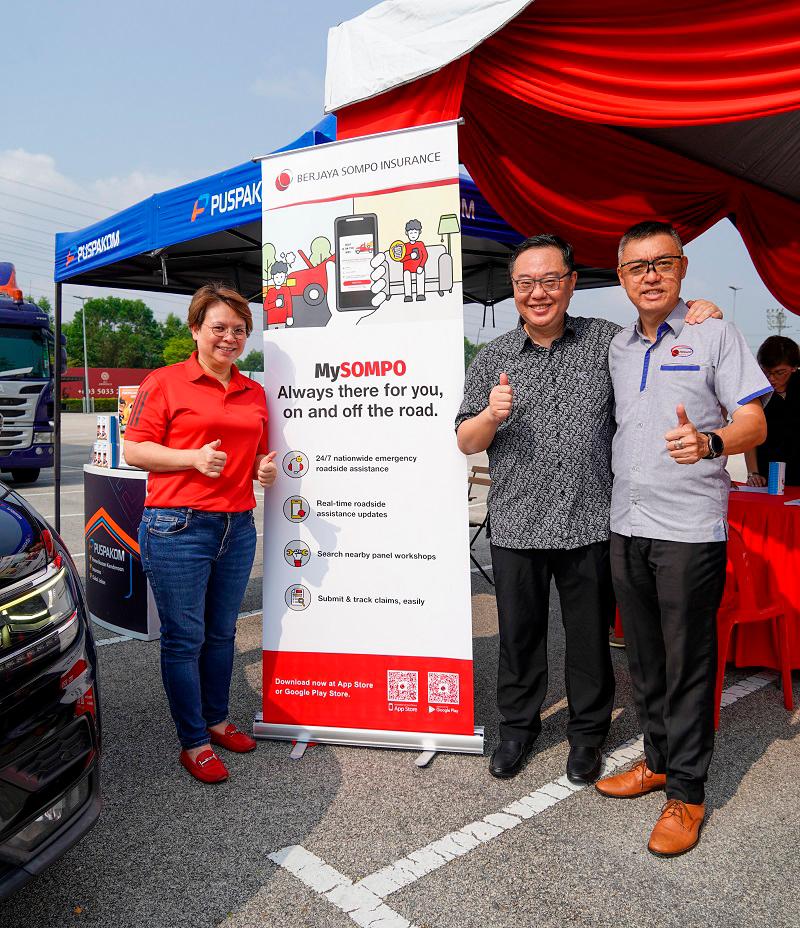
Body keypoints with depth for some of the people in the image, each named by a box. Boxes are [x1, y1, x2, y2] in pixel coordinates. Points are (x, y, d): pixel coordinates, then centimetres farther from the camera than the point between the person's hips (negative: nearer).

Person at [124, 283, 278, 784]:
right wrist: (193, 457, -17)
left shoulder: (254, 392, 14)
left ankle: (217, 720, 35)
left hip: (238, 526, 5)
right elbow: (134, 449, -5)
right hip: (178, 526, -5)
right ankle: (193, 743, 19)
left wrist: (266, 467, 2)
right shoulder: (165, 382, -2)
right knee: (184, 637, 3)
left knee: (222, 632, 16)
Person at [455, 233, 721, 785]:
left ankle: (587, 733, 35)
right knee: (519, 634, 13)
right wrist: (491, 416, -18)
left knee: (590, 636, 13)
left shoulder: (607, 341, 3)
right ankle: (518, 726, 35)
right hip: (517, 526, 1)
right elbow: (466, 442, 4)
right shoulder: (493, 358, 5)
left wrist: (699, 316, -5)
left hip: (590, 525, 0)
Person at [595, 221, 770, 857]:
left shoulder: (715, 334, -1)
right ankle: (657, 761, 32)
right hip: (626, 525, 6)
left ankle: (687, 792, 17)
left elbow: (754, 424, -7)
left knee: (687, 662, 2)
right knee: (644, 656, 15)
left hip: (690, 527, -5)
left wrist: (709, 442, -27)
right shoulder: (615, 347, 14)